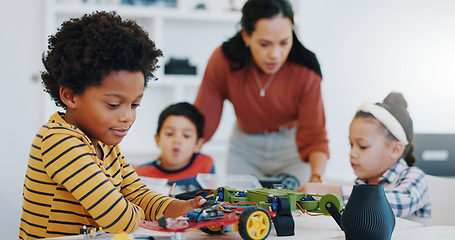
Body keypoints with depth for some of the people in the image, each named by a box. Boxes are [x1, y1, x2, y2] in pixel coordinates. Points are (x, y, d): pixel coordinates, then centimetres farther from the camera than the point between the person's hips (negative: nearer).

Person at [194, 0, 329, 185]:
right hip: (245, 147, 1)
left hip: (291, 148, -1)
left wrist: (316, 179, -43)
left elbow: (314, 137, -24)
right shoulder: (223, 61, -24)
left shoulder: (305, 72, -26)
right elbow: (202, 124, -16)